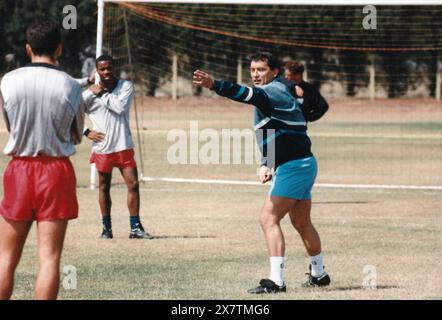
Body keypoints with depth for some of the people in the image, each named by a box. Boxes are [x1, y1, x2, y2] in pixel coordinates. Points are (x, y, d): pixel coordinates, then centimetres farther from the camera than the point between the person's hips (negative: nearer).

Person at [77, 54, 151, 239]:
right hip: (101, 147, 0)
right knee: (104, 187, 9)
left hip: (123, 146, 0)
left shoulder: (126, 86, 0)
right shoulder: (90, 92, 0)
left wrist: (102, 94, -11)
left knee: (133, 184, -6)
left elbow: (121, 107, -17)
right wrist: (86, 132, -7)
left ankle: (135, 228, -1)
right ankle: (106, 228, 18)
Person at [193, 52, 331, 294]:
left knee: (269, 219, -14)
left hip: (293, 166, -11)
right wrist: (266, 165, 13)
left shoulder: (273, 91, -12)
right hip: (303, 164, 11)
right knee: (302, 223, 22)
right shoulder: (278, 91, 19)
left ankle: (276, 280, -19)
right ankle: (319, 274, 36)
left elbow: (248, 95, -35)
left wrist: (213, 85, -48)